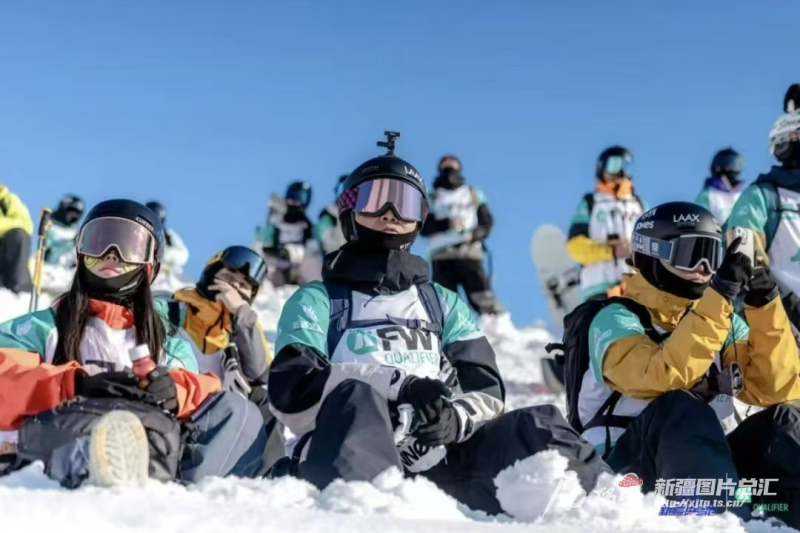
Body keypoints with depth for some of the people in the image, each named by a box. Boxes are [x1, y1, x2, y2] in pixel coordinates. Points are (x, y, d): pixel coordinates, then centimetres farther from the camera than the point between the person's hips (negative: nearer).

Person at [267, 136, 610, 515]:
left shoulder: (444, 304, 29)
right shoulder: (317, 301, 18)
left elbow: (486, 391, 16)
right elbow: (291, 391, 0)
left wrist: (456, 417, -10)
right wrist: (399, 385, -13)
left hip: (435, 465, 4)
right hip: (339, 460, -3)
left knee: (536, 427, -18)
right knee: (356, 397, -34)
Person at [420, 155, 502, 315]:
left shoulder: (474, 195, 18)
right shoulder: (432, 199, 14)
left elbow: (486, 220, 10)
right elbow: (423, 227, 2)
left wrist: (476, 234, -10)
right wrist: (446, 224, -13)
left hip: (469, 253, 0)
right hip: (442, 257, 0)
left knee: (482, 298, -13)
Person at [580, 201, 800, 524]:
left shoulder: (723, 319, 12)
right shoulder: (617, 320, -6)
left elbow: (774, 389, 1)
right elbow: (665, 378, -26)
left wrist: (765, 309, -10)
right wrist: (718, 298, -27)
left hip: (710, 461, 6)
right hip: (633, 471, -5)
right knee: (680, 409, -33)